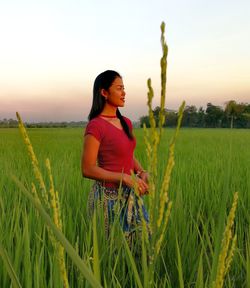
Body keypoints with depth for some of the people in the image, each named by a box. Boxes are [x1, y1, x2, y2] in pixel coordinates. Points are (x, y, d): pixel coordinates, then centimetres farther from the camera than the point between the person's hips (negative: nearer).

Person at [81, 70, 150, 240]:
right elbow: (88, 170, -16)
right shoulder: (95, 126, -15)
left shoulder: (126, 123, 8)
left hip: (131, 194, 7)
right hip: (110, 196, -7)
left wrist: (142, 172, -2)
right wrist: (124, 178, -20)